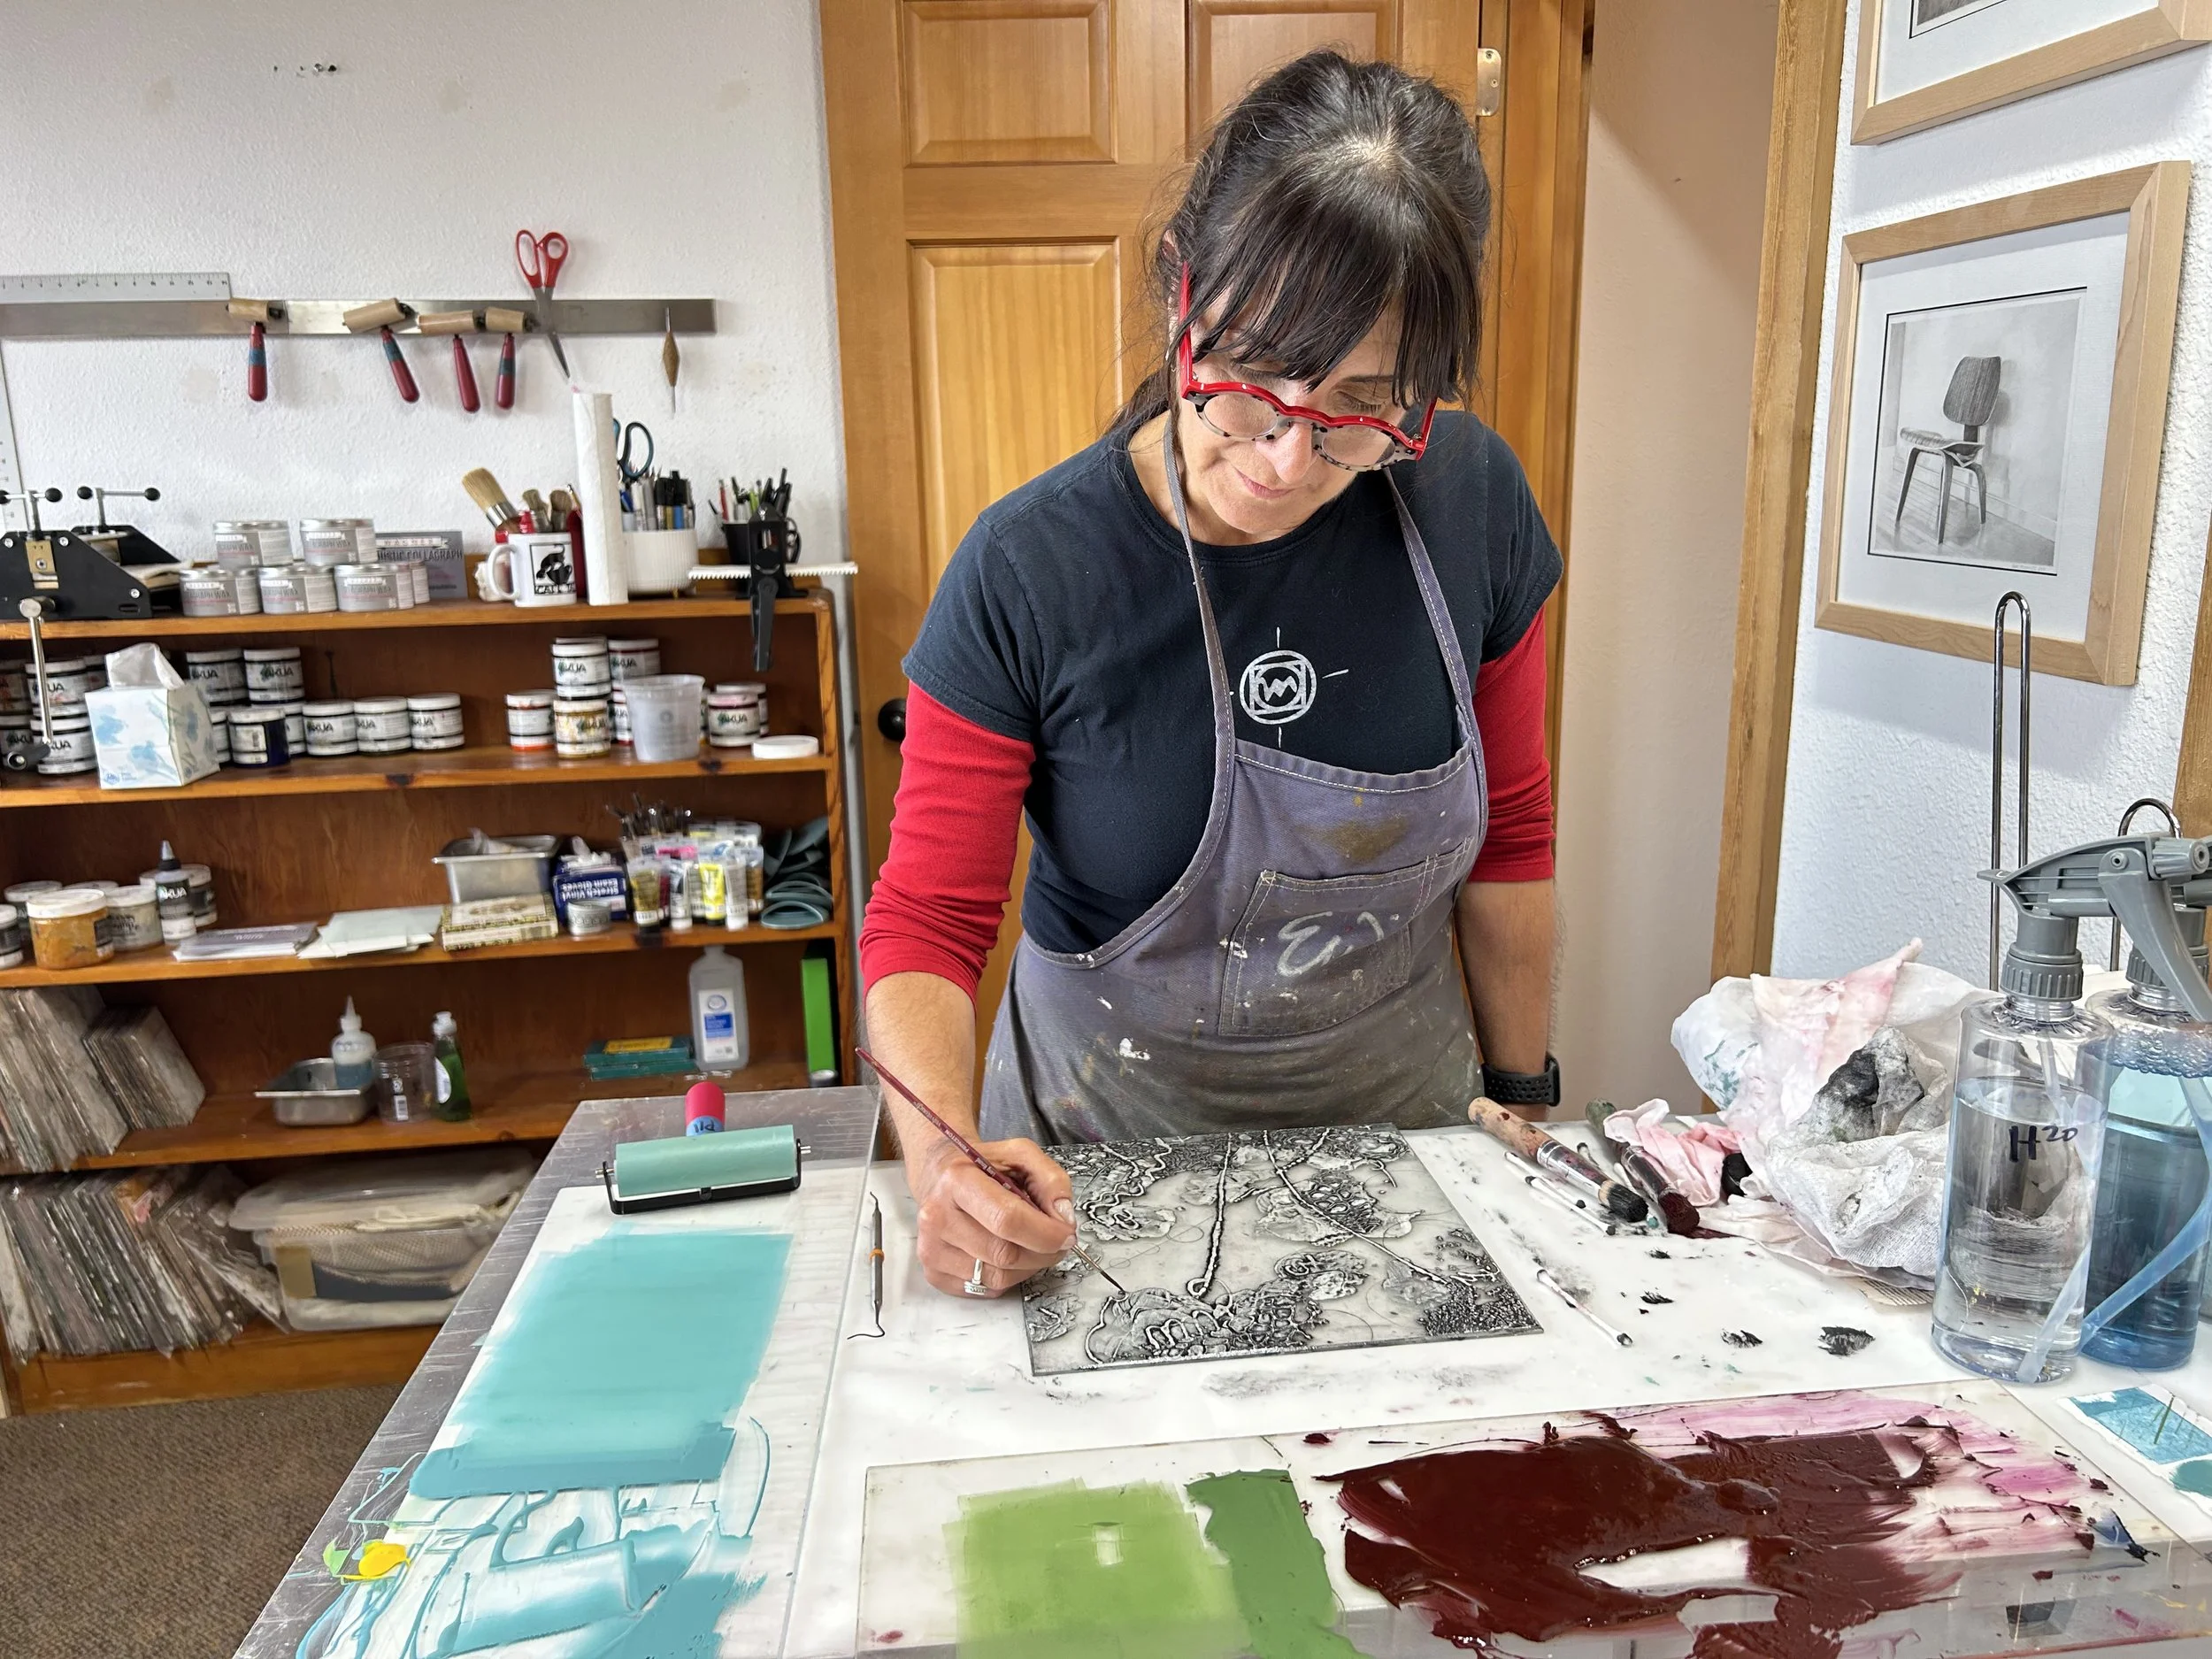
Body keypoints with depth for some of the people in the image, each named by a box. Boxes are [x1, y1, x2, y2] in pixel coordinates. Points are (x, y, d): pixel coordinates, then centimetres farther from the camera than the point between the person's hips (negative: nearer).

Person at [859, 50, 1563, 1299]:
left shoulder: (1472, 503, -13)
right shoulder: (1029, 574, -23)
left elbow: (1509, 837, -1)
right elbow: (926, 919, -17)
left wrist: (1523, 1096, 6)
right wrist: (943, 1158, -35)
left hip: (1402, 1126, 3)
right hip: (1105, 1159, -2)